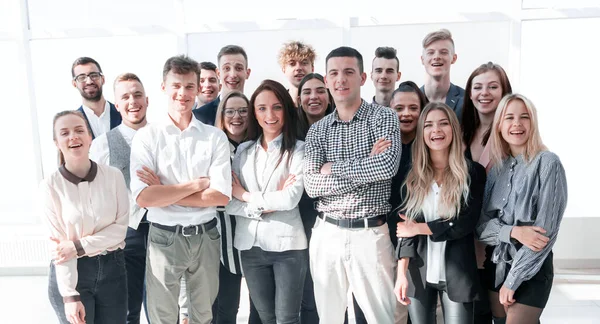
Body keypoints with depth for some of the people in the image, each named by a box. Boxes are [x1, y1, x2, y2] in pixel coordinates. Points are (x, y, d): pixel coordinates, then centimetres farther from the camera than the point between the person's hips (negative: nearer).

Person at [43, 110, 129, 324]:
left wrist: (78, 246, -15)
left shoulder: (113, 176, -5)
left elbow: (120, 227, -5)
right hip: (70, 274, -2)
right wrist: (70, 295, -14)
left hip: (112, 268, 2)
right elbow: (59, 246, -10)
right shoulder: (50, 186, -10)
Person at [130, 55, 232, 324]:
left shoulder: (215, 137, -2)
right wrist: (197, 184, -15)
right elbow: (144, 198, -15)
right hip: (164, 238, -1)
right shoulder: (146, 136, -5)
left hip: (205, 237, 1)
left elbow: (221, 196, -11)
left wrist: (164, 193, -13)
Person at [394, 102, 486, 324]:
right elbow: (405, 226, 0)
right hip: (418, 273, 2)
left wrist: (420, 228, -8)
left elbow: (467, 223, -9)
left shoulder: (473, 172, -1)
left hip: (457, 274, -1)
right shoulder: (413, 176, 4)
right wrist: (402, 273, -8)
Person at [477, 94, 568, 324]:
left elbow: (546, 230, -15)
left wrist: (512, 280, -14)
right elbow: (481, 224, 0)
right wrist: (513, 232, -20)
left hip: (531, 270, -5)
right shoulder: (496, 167, 4)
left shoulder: (547, 163, -12)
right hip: (495, 264, 5)